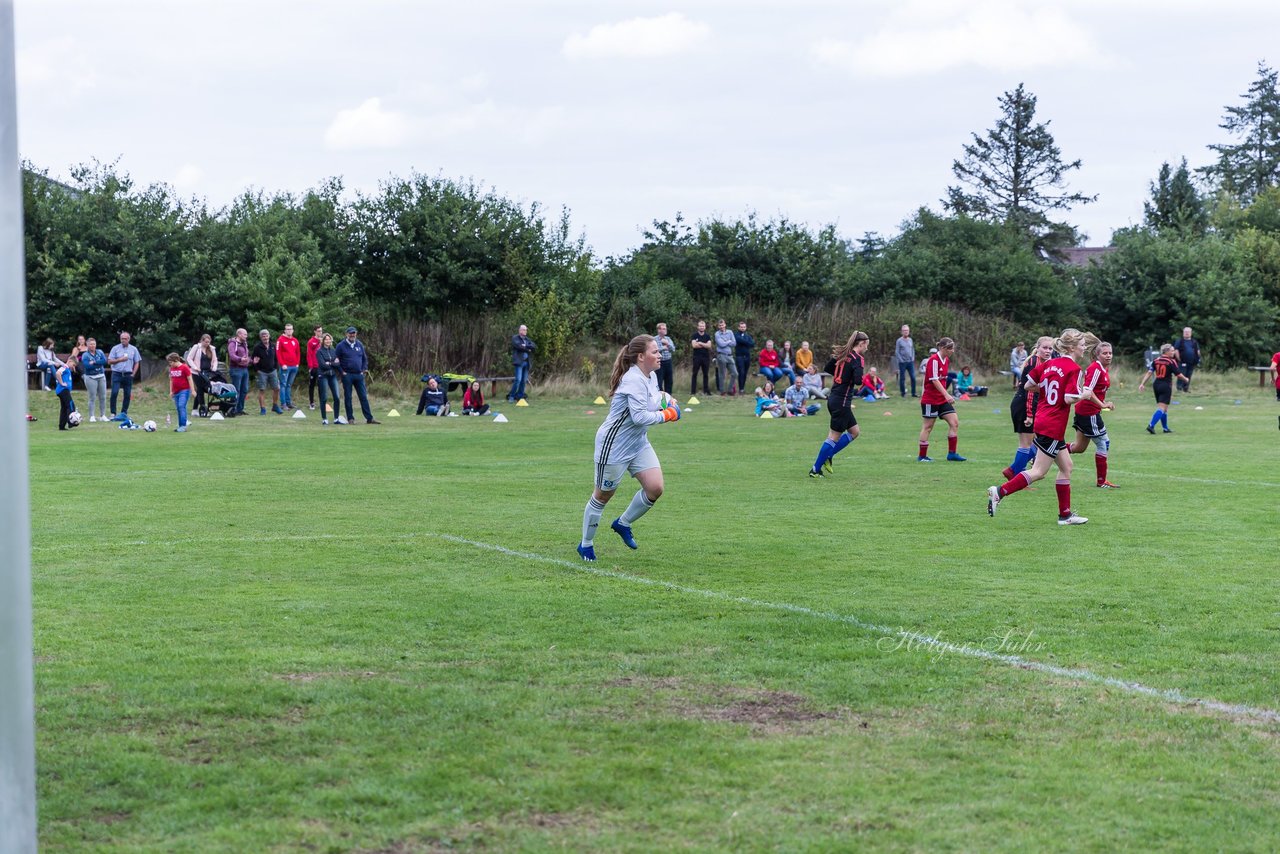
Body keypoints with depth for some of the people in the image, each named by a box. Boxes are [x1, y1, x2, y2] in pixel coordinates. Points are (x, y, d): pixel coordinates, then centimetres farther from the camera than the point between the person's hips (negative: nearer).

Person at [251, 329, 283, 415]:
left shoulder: (273, 346, 8)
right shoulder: (257, 347, -4)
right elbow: (253, 359, 1)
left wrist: (277, 368, 9)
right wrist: (255, 361, -16)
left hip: (272, 371, 4)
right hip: (262, 372, -4)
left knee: (277, 389, 3)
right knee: (262, 390, -2)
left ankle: (275, 406, 19)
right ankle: (263, 409, 3)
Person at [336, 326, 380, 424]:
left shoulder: (359, 345, 9)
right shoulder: (341, 345, -4)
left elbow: (365, 358, 18)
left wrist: (364, 369, 7)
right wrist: (341, 371, -8)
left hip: (359, 375, 3)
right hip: (347, 375, -3)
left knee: (364, 397, 2)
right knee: (348, 397, 2)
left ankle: (369, 418, 3)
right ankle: (350, 418, 9)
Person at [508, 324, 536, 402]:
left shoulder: (527, 339, 19)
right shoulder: (515, 338, 2)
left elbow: (535, 346, 5)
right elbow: (518, 346, -16)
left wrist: (525, 346, -10)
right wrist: (528, 349, -4)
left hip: (527, 362, 6)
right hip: (519, 361, -6)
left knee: (524, 381, 5)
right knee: (518, 379, -14)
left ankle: (520, 396, 10)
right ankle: (511, 396, -6)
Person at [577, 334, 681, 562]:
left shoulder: (651, 377, 5)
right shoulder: (634, 380, -24)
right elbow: (639, 416, -30)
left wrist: (668, 401, 7)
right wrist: (666, 415, -16)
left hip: (638, 444, 9)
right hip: (614, 446, -9)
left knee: (655, 488, -4)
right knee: (603, 495, 5)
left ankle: (623, 524, 19)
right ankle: (586, 544, 22)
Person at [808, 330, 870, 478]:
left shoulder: (842, 354, 9)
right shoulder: (858, 359, -14)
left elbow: (828, 369, 21)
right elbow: (858, 381, -27)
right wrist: (858, 388, -4)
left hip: (834, 398, 9)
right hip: (842, 402, -9)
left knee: (854, 431, 18)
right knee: (834, 437, 0)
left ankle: (827, 457, 15)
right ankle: (815, 469, 3)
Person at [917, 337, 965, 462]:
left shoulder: (946, 360, 8)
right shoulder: (933, 360, -17)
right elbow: (934, 380, -24)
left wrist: (946, 395, 16)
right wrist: (947, 395, -31)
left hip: (942, 399, 8)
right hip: (930, 399, -8)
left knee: (954, 422, 0)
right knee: (927, 427, 0)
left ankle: (951, 453, 5)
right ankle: (922, 456, 9)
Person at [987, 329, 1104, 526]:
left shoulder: (1049, 364, 9)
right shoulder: (1074, 369, -14)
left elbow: (1027, 385, 8)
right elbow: (1069, 398, -21)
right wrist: (1084, 395, -2)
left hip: (1042, 420, 9)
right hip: (1053, 427, -9)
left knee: (1066, 466, 16)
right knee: (1039, 472, -4)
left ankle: (1065, 514, 18)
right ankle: (1000, 492, -9)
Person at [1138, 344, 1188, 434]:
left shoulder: (1156, 360, 4)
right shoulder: (1171, 362, -11)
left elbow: (1149, 373, -1)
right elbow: (1178, 374, -7)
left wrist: (1142, 384, 0)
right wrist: (1185, 379, 12)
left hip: (1156, 385, 7)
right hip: (1166, 386, -7)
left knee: (1164, 409, 17)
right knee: (1162, 408, -8)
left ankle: (1165, 428, 24)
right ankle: (1151, 426, -21)